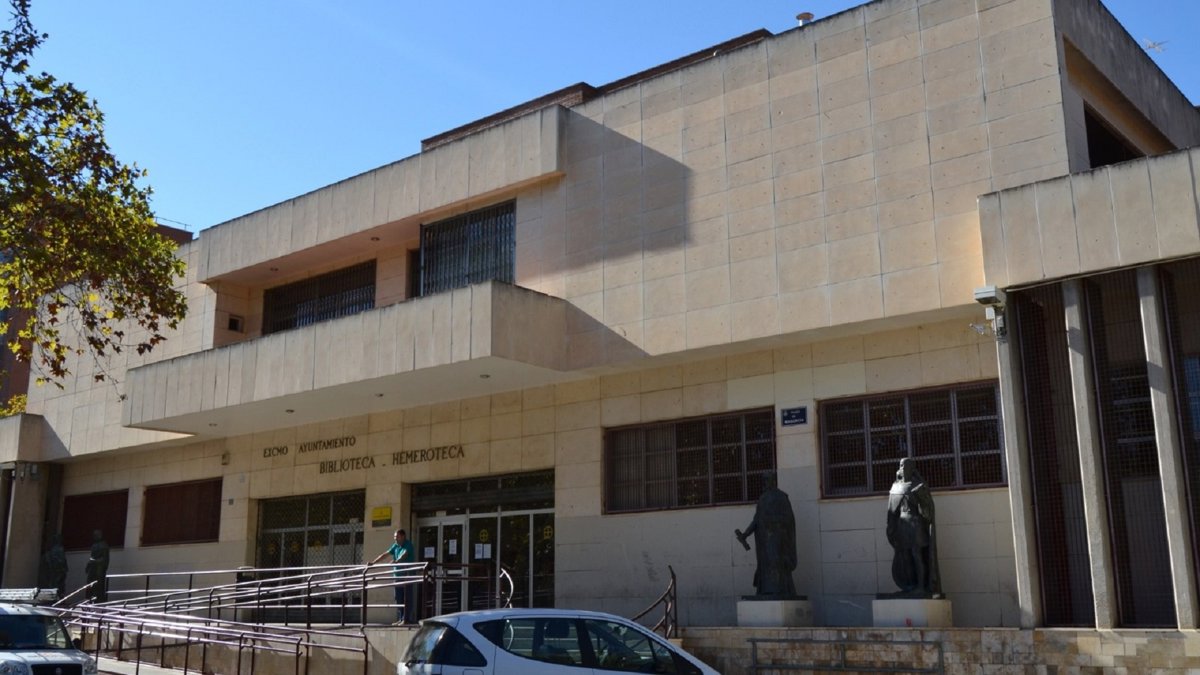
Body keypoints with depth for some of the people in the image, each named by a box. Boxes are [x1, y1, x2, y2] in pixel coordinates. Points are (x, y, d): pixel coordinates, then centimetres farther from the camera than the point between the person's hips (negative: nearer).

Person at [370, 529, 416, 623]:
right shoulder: (395, 546, 13)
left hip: (407, 574, -7)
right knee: (399, 599, 7)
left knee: (407, 598, -8)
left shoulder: (408, 545, -8)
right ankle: (400, 619, 11)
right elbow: (385, 554, 15)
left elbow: (404, 555, -26)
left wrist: (396, 561, -44)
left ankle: (406, 619, -7)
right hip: (398, 575, 7)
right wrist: (373, 562, 9)